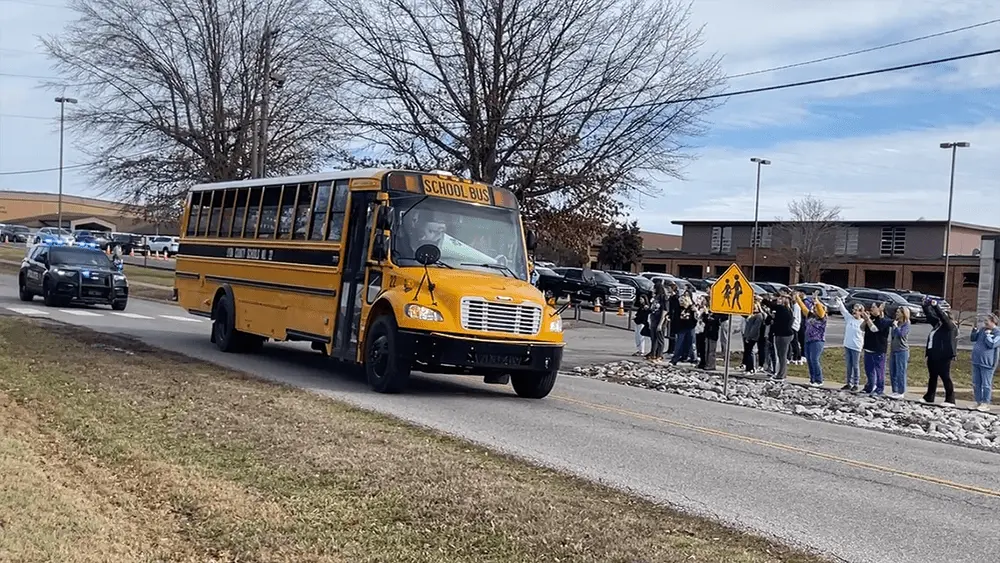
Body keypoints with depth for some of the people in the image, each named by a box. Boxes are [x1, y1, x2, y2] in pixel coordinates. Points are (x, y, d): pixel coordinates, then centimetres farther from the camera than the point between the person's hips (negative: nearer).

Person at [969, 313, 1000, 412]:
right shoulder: (982, 329, 10)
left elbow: (992, 344, -21)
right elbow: (973, 339, 16)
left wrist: (987, 334, -15)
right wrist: (974, 331, 0)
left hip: (987, 363, -8)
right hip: (976, 361, 8)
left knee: (986, 384, -2)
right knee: (976, 384, 12)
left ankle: (986, 404, 5)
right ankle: (979, 402, 21)